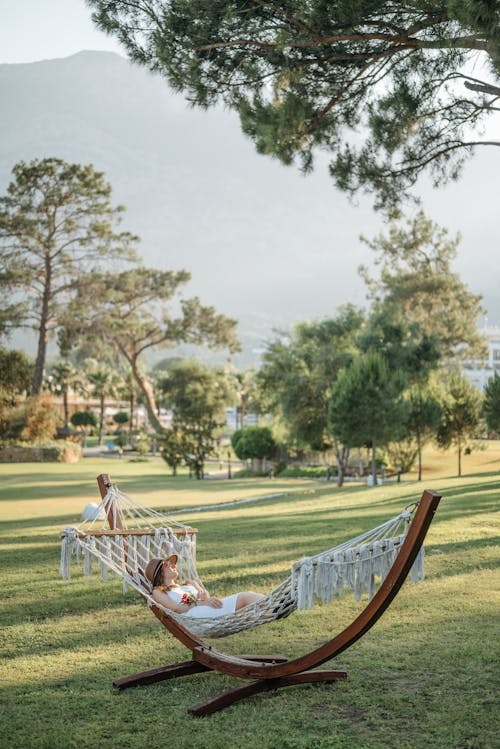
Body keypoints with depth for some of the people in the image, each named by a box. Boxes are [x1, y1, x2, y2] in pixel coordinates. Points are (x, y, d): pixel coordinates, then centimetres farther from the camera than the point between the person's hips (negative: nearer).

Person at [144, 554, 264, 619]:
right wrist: (201, 603, -14)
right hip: (193, 615, -6)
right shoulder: (158, 592, 19)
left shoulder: (190, 584, 38)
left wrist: (204, 594, -6)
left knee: (247, 595, -22)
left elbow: (207, 598, 19)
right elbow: (176, 609, -1)